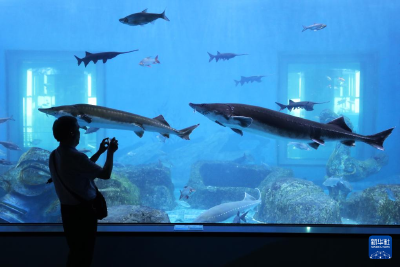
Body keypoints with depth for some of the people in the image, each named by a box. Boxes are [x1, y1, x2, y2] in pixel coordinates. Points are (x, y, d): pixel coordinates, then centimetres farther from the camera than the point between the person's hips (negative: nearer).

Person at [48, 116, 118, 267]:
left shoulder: (54, 156, 2)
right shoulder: (76, 157, -26)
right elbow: (105, 174, -17)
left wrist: (99, 152, 15)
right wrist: (110, 152, -4)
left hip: (67, 208, 8)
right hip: (83, 210, -8)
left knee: (74, 250, 22)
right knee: (83, 252, 6)